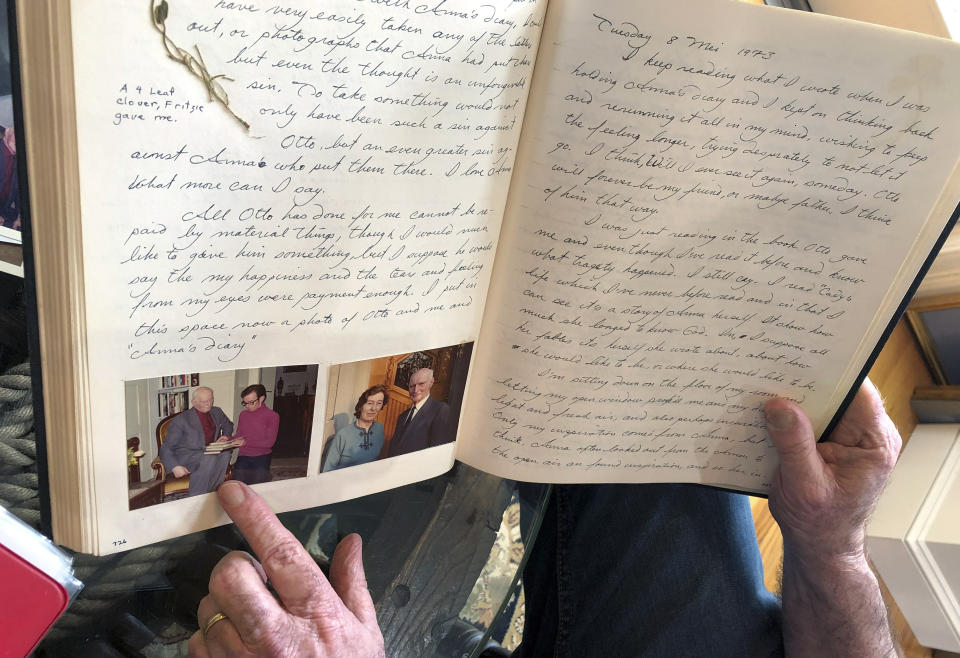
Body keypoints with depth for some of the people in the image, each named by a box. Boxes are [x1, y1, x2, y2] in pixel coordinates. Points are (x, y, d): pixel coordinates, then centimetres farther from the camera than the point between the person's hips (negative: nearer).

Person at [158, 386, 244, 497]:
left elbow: (228, 425, 35)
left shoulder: (217, 412, 13)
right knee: (209, 458, -37)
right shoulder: (181, 420, -4)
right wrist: (175, 467, -22)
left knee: (225, 454, -30)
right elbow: (166, 448, -5)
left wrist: (226, 436, 12)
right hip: (185, 457, -5)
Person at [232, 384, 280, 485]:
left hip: (261, 457, -3)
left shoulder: (272, 416, -2)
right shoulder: (243, 414, 14)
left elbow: (269, 442, -8)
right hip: (243, 457, 3)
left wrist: (246, 442, -15)